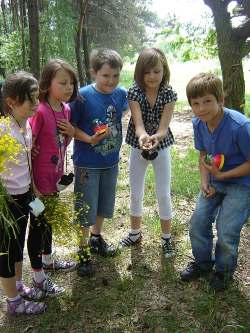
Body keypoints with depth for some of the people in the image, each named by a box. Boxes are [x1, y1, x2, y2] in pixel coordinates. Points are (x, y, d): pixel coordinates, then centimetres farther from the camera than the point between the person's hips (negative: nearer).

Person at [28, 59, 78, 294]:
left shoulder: (65, 109, 1)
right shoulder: (40, 112, -22)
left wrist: (71, 132, -8)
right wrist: (31, 183, -18)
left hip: (55, 177, 7)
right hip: (39, 179, -7)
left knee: (49, 220, 24)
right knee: (38, 224, 8)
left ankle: (48, 260, 46)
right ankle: (38, 277, 26)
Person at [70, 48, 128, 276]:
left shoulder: (121, 94, -6)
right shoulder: (83, 96, -19)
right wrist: (89, 139, -27)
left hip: (111, 161, 5)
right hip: (87, 163, -5)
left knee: (104, 204, 20)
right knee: (85, 208, 7)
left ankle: (96, 237, 44)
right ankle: (83, 251, 26)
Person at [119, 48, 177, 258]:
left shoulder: (169, 94, -14)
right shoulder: (134, 93, -15)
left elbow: (164, 127, -23)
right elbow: (138, 124, -26)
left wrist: (155, 138, -46)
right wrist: (142, 137, -49)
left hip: (161, 147, -1)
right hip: (138, 147, 1)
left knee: (164, 195, 3)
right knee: (136, 194, 11)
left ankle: (167, 238, 22)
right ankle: (135, 234, 32)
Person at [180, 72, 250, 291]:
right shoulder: (198, 123, -10)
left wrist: (222, 175, -23)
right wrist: (205, 182, -8)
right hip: (215, 181, 6)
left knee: (226, 232, -6)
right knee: (198, 222, 7)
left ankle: (224, 271, 25)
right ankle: (203, 263, 33)